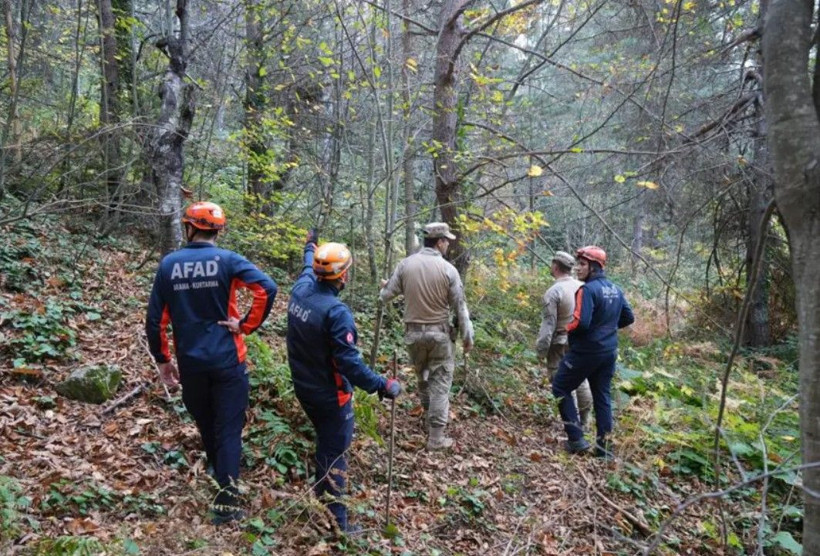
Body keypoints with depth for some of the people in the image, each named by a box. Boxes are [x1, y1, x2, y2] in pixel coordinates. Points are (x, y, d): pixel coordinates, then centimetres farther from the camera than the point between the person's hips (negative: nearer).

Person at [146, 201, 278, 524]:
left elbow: (155, 320, 3)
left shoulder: (169, 264, 1)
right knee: (229, 428, 4)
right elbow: (267, 288, -22)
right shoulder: (227, 260, -7)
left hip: (190, 363, 3)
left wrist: (162, 359, 12)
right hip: (227, 361, -3)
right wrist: (246, 325, -11)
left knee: (206, 426, 21)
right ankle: (226, 498, 0)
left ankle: (222, 482, 37)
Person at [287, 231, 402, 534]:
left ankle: (321, 496, 46)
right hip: (329, 396, -8)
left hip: (304, 388, 8)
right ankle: (335, 520, 16)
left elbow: (308, 268, 19)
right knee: (334, 454, 4)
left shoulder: (300, 290, -6)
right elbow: (349, 362, -31)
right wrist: (382, 385, -25)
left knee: (324, 441, 28)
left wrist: (310, 246, 38)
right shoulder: (337, 312, -29)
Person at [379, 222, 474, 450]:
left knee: (423, 377, 22)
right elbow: (460, 307, -6)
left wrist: (384, 287, 30)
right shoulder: (448, 269, -10)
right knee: (440, 382, 5)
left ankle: (429, 420, 36)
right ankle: (436, 437, 7)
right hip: (439, 333, -3)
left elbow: (386, 295, 5)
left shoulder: (405, 264, -3)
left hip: (413, 332, 3)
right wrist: (467, 337, 4)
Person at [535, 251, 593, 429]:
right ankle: (584, 422, 26)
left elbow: (548, 324, -15)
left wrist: (541, 350, -8)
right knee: (581, 380, 16)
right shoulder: (582, 287, 2)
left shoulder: (553, 291, -16)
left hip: (561, 345, -6)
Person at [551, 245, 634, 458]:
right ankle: (603, 447, 19)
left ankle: (576, 438, 6)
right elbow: (628, 318, 15)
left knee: (560, 387, 8)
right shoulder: (615, 290, 7)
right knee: (602, 396, 14)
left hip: (585, 351, -8)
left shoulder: (587, 290, -19)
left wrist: (566, 329, -8)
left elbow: (581, 322, -27)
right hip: (609, 352, 8)